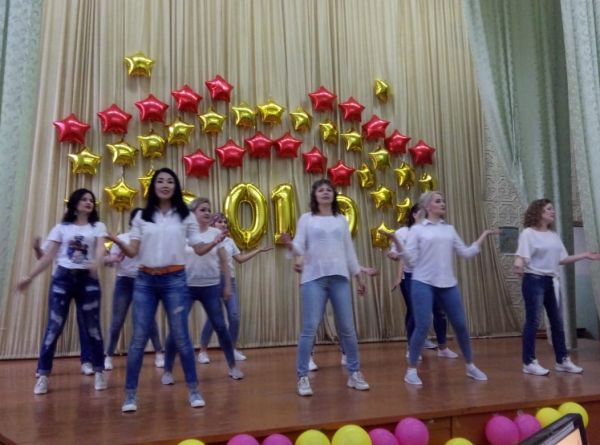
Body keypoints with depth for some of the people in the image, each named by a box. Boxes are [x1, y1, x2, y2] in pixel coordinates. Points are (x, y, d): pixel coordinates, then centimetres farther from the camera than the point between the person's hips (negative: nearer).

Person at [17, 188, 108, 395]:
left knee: (92, 327, 2)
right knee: (54, 327, -1)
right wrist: (29, 276, 1)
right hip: (62, 278, 0)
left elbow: (100, 248, -10)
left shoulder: (98, 227, 8)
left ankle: (99, 372, 11)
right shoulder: (62, 227, 10)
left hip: (88, 279, 0)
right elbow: (48, 256, 8)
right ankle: (43, 375, 7)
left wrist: (96, 263, -32)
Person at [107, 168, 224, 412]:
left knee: (181, 336, 1)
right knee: (139, 337, 1)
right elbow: (132, 252, 3)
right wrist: (117, 241, -16)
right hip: (145, 281, 1)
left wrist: (215, 242, -15)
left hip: (174, 280, -1)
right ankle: (130, 394, 9)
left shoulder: (186, 217, 5)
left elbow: (199, 250, 4)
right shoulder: (142, 217, 8)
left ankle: (193, 390, 13)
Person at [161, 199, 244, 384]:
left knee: (220, 327, 5)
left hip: (211, 287, 1)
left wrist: (227, 285, 4)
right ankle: (167, 371, 11)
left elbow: (224, 261, 6)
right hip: (187, 287, -1)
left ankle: (233, 367, 18)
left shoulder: (216, 233, 2)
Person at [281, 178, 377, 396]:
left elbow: (349, 251, 17)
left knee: (347, 328, 6)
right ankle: (303, 378, 2)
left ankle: (355, 374, 20)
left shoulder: (341, 220, 14)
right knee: (310, 328, -6)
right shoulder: (306, 219, 5)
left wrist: (359, 277, 16)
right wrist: (289, 244, -25)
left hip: (340, 278, 3)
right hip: (314, 278, -3)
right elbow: (300, 249, -3)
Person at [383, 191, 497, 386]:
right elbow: (411, 259, -6)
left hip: (448, 284, 4)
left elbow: (466, 253, 14)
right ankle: (411, 370, 3)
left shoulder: (450, 229, 14)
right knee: (423, 326, -10)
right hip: (423, 283, -4)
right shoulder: (417, 229, 2)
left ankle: (470, 366, 25)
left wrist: (483, 235, 14)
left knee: (461, 325, 7)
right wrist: (395, 241, -18)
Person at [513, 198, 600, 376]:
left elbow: (562, 259, 12)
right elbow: (522, 255, -18)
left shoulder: (554, 235, 12)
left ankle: (562, 360, 22)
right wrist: (518, 265, -40)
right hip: (534, 281, -7)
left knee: (557, 322, 11)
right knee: (533, 321, -4)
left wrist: (585, 255, 12)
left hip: (551, 281, 7)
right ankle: (529, 363, 4)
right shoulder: (528, 233, -8)